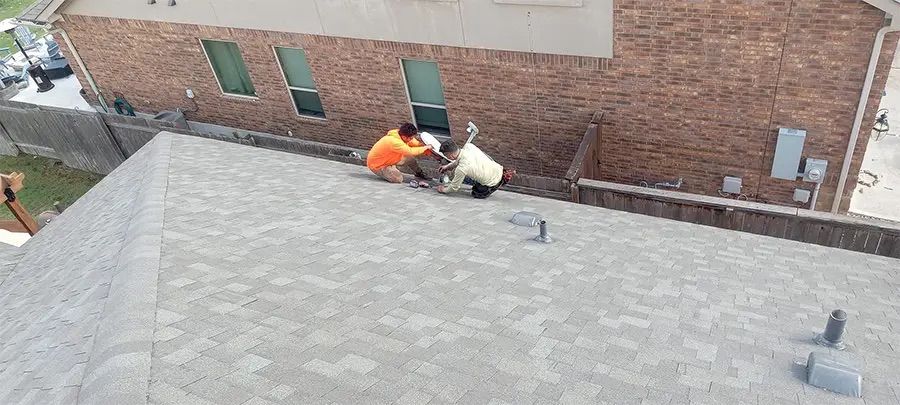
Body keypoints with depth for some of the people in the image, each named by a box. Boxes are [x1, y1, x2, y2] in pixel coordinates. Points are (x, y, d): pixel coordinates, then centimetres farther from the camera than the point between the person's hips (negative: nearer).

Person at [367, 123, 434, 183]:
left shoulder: (401, 134, -11)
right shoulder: (394, 142, -37)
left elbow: (416, 143, 0)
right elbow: (410, 151, -42)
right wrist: (425, 148, -30)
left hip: (388, 159, 9)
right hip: (377, 165, -9)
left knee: (409, 158, 4)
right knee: (398, 179, -21)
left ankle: (419, 173, 25)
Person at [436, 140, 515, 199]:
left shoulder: (461, 169, -27)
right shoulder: (469, 146, -10)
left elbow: (454, 188, -8)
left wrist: (443, 190, 11)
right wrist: (448, 166, 20)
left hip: (493, 183, -7)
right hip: (498, 169, 7)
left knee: (476, 194, 22)